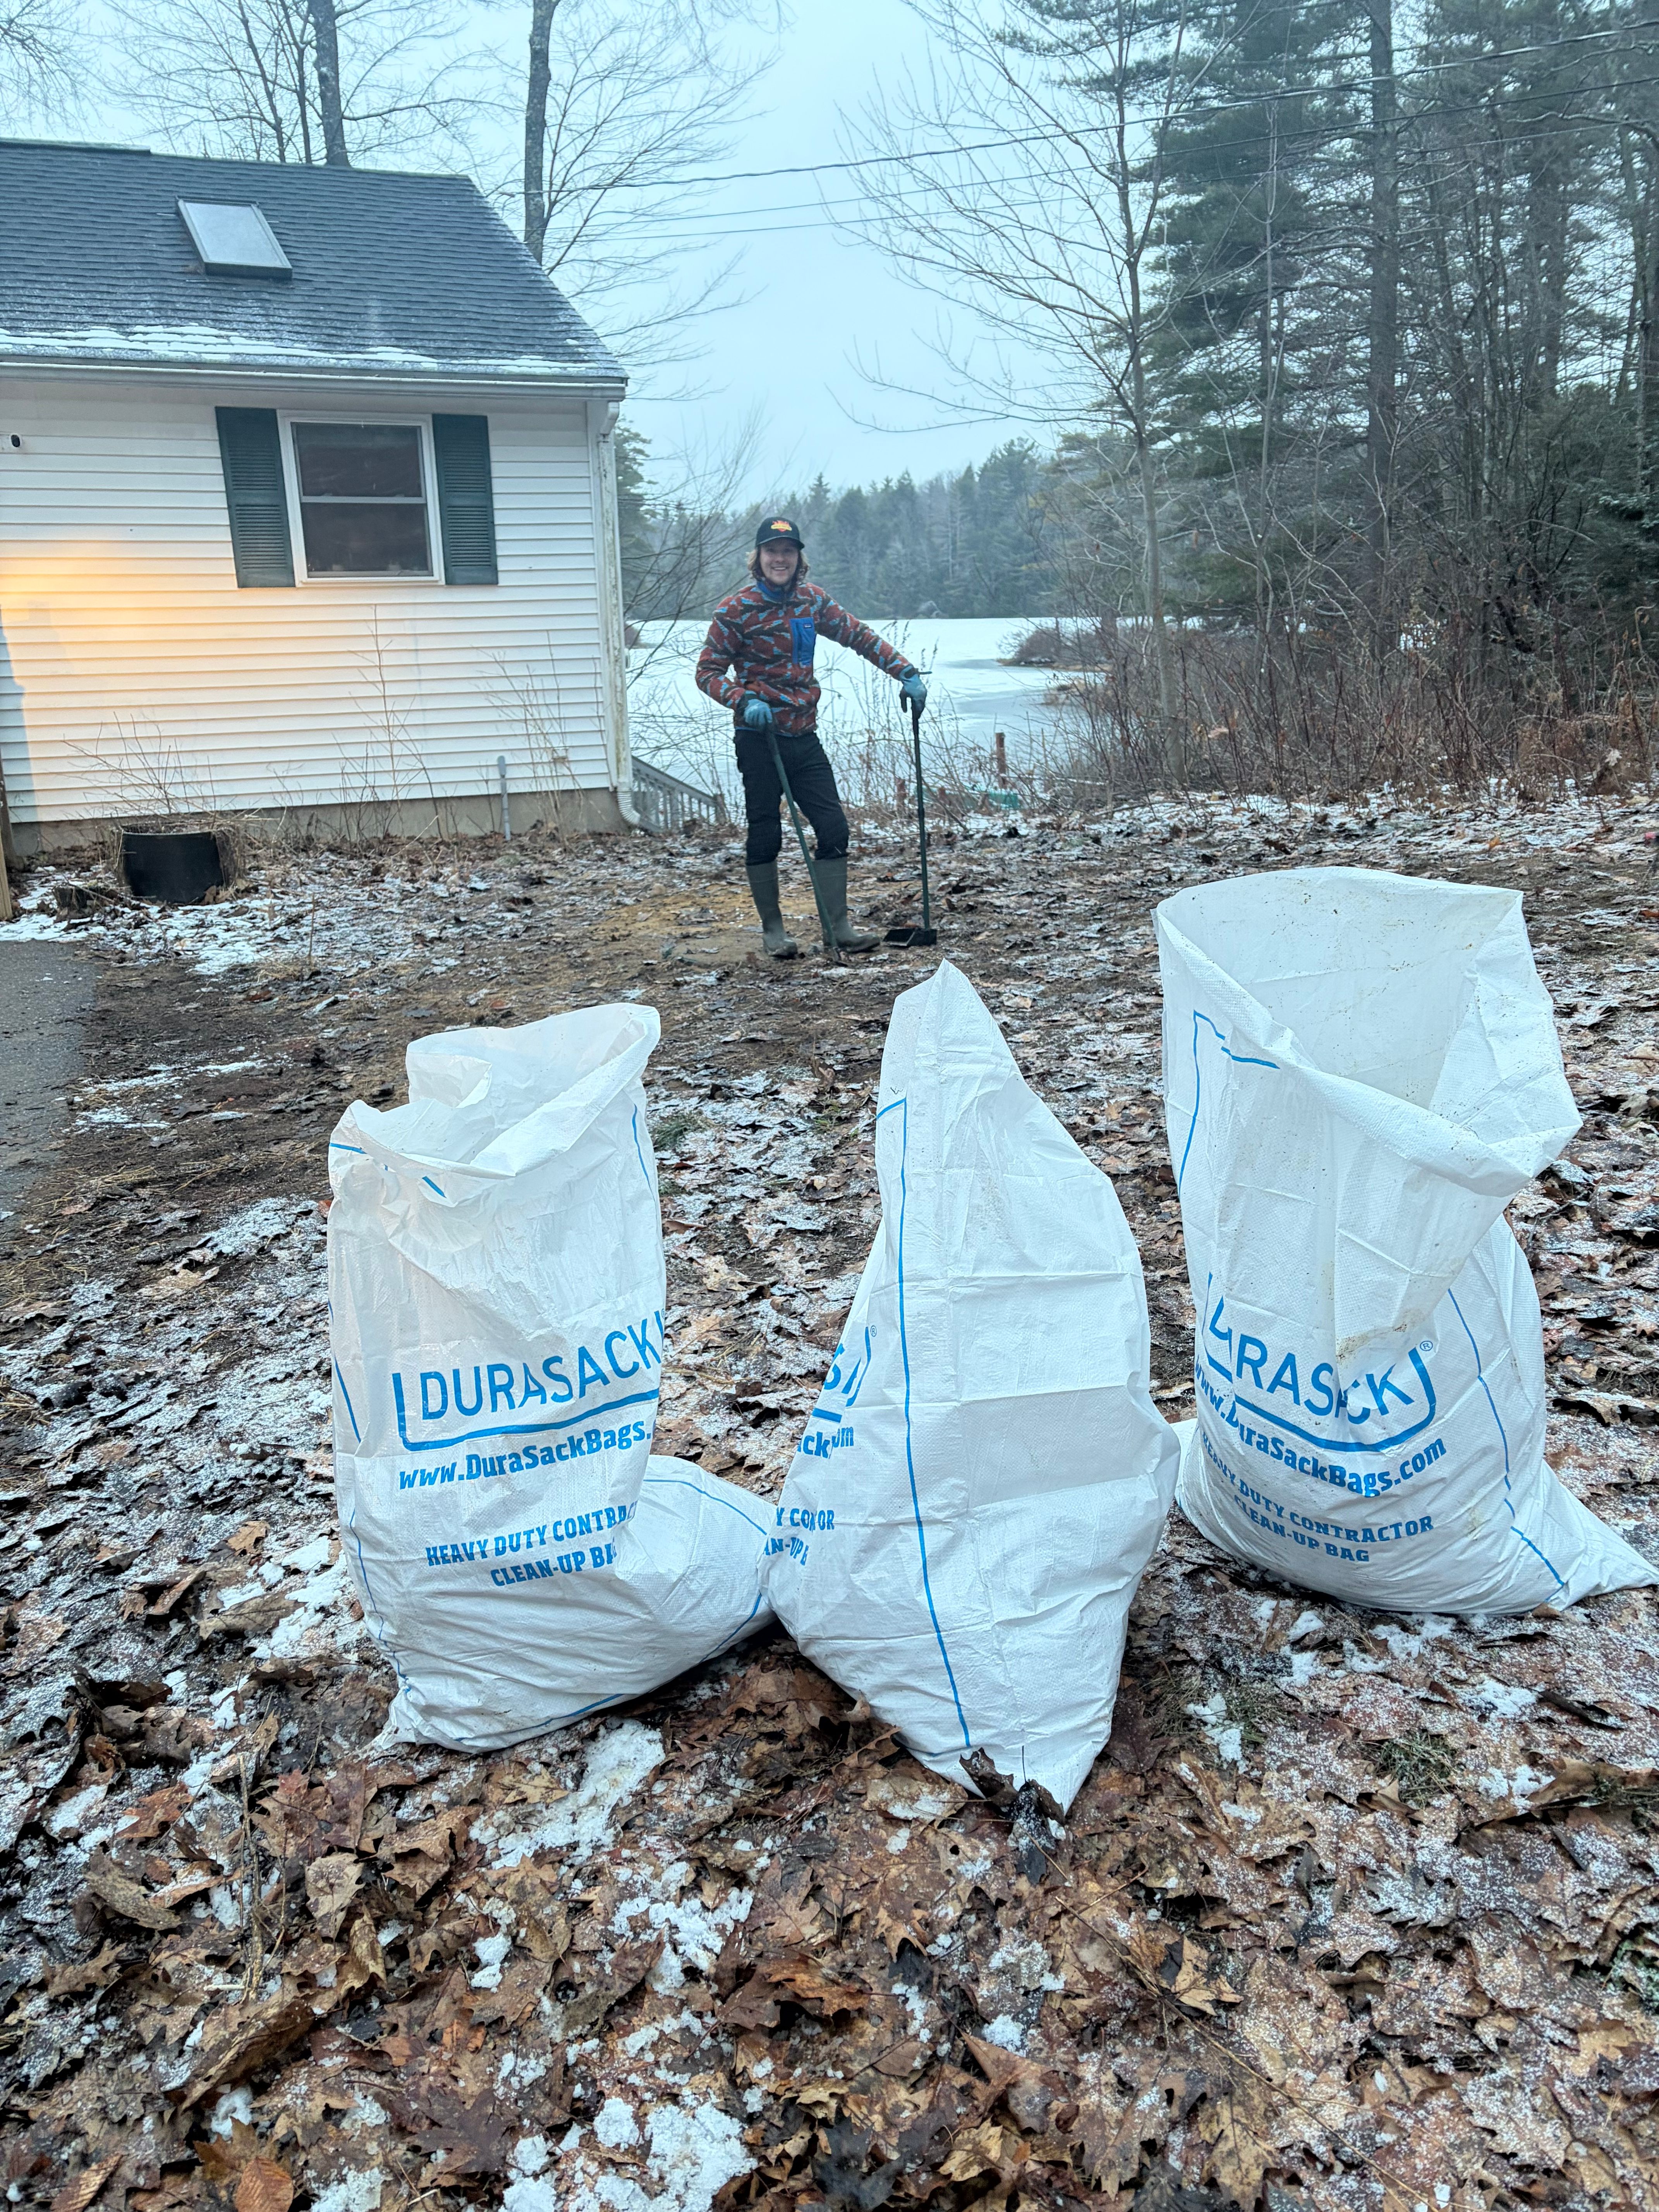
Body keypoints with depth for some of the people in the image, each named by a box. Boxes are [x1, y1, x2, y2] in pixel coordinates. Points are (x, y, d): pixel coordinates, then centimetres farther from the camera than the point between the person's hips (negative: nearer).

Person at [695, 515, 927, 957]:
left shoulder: (813, 600, 7)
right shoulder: (736, 610, -6)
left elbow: (859, 636, 14)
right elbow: (708, 672, -4)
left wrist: (906, 672, 4)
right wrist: (744, 700, -21)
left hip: (805, 737, 4)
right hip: (760, 738, -4)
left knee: (834, 828, 0)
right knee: (765, 834, 0)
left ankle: (838, 925, 9)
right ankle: (772, 929, 14)